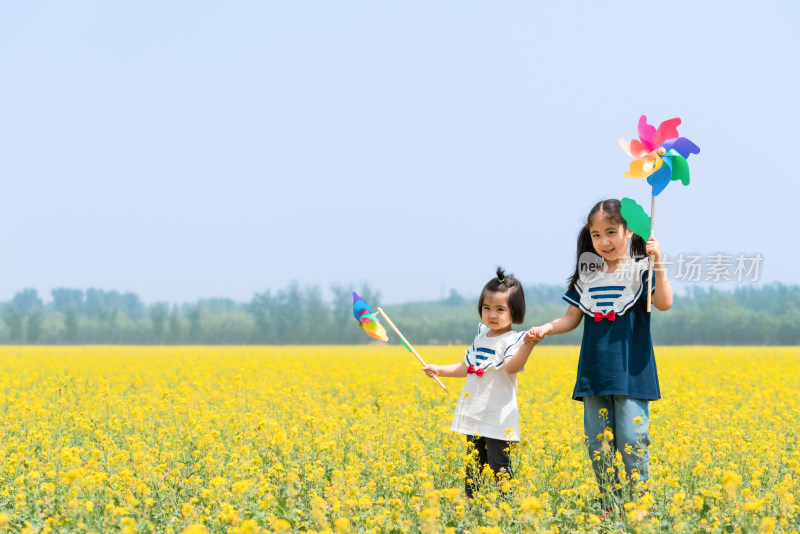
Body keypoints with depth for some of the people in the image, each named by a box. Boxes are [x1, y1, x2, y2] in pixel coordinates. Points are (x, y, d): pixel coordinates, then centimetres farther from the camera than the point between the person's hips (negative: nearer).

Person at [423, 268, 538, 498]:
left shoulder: (513, 340, -10)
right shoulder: (481, 336, 14)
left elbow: (511, 367, -30)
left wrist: (528, 345, -45)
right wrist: (440, 370, 27)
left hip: (499, 420, -8)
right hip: (474, 418, 8)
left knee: (499, 467, -9)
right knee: (473, 469, 13)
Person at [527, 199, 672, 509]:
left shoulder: (641, 269, -3)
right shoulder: (587, 275, 10)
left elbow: (664, 304, -18)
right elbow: (572, 318, 15)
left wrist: (657, 262, -26)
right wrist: (546, 328, -2)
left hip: (631, 373, -5)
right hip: (594, 375, 5)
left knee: (631, 441, -6)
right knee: (598, 445, 6)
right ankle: (610, 508, 14)